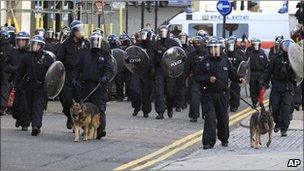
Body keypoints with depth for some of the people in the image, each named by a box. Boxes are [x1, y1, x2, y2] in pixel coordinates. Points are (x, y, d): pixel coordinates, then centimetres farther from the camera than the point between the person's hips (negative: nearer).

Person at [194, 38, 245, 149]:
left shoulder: (225, 61, 8)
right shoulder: (205, 62, -1)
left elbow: (232, 73, 16)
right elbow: (197, 77, -2)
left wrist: (239, 79, -2)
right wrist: (208, 79, -17)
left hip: (222, 94, 3)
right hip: (209, 94, -3)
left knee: (223, 118, 11)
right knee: (210, 118, -11)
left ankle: (224, 139, 31)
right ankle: (208, 142, -11)